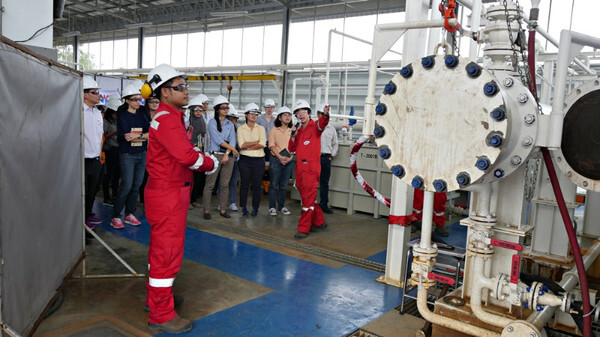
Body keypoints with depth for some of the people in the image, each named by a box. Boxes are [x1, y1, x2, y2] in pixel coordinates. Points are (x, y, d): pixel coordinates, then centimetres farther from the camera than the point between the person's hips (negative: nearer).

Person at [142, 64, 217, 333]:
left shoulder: (167, 116, 15)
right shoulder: (167, 118, -19)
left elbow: (184, 151, 13)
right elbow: (187, 156, -27)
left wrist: (204, 158, -3)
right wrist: (212, 163, -11)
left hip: (167, 192, 11)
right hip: (168, 194, -11)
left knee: (160, 247, 21)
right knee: (168, 252, -2)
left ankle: (155, 295, 38)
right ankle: (161, 314, 10)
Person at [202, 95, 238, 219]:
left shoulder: (230, 124, 15)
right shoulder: (212, 122, 2)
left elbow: (232, 140, 4)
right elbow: (217, 139, -8)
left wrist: (227, 153, -10)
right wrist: (232, 148, -4)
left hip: (228, 156, 4)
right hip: (215, 154, -4)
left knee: (225, 184, 5)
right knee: (210, 184, -5)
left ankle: (223, 209, 11)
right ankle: (206, 210, 0)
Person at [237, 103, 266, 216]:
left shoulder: (261, 128, 8)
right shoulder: (241, 128, 4)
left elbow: (262, 144, -7)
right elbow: (241, 145, -9)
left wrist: (247, 146, -10)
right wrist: (256, 142, -10)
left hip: (258, 160, 1)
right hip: (245, 160, -1)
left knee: (257, 185, 2)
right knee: (244, 184, 4)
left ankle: (255, 208, 13)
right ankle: (243, 208, 14)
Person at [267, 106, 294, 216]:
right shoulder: (274, 131, 2)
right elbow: (272, 146, -5)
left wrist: (289, 157, -10)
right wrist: (280, 157, -18)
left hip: (289, 161, 3)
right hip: (276, 159, -2)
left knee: (284, 185, 8)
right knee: (274, 184, 0)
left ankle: (281, 206, 19)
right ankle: (272, 207, 9)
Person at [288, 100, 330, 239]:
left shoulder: (314, 126, -3)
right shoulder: (299, 130, 16)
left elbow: (322, 123, -27)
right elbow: (291, 149, 13)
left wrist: (325, 115, -48)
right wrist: (293, 135, -2)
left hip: (311, 167, -8)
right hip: (299, 167, 8)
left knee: (308, 198, -6)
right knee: (306, 197, 14)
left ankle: (303, 228, -2)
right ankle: (319, 222, 27)